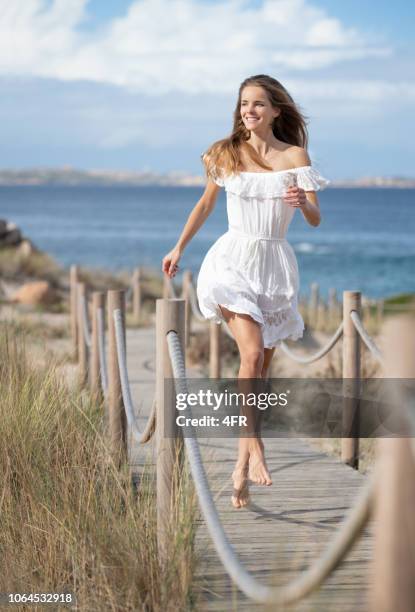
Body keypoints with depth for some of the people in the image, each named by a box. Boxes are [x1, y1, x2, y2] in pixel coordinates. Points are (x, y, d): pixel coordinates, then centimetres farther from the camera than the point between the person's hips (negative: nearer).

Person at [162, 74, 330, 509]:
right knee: (252, 354, -22)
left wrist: (303, 203, -25)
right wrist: (178, 249, 23)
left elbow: (316, 220, -3)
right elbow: (206, 203, 20)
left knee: (261, 368, 4)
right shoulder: (226, 154, 5)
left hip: (275, 266, 1)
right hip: (234, 260, -1)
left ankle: (241, 466, 11)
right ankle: (255, 452, -20)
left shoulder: (295, 155, 1)